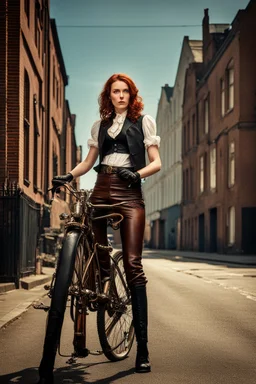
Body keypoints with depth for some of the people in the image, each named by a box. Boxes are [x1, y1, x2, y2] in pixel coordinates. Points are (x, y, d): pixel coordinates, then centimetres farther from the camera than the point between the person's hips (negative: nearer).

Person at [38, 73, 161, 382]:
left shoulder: (143, 121, 9)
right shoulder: (100, 126, 20)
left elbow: (156, 162, 4)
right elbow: (88, 161, 19)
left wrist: (137, 174, -17)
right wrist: (69, 175, 0)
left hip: (128, 193, -4)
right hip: (101, 191, 4)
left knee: (132, 265, -13)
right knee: (96, 258, -3)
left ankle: (142, 346, -14)